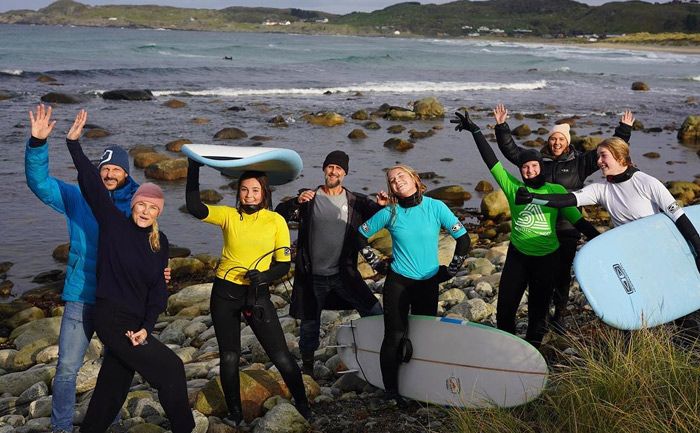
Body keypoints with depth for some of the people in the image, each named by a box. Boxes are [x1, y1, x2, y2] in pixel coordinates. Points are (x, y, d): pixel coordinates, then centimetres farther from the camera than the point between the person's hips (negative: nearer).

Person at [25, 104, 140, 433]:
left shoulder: (135, 206, 0)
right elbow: (39, 181, -9)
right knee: (67, 368, 0)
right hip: (81, 298, -1)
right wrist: (38, 143, -23)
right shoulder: (78, 198, 0)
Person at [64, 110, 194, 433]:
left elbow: (158, 288, 3)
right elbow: (92, 185, -14)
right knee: (170, 369, -7)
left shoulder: (159, 242, 6)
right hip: (112, 318, -6)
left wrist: (147, 326, -8)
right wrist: (74, 143, -20)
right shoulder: (113, 223, -6)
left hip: (136, 322, 6)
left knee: (113, 385, 15)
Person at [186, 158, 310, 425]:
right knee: (229, 357, 9)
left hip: (258, 294, -1)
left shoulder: (276, 221, -4)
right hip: (225, 293, 1)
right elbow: (194, 207, -17)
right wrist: (194, 168, -21)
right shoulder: (229, 215, -2)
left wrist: (264, 276, -23)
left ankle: (302, 405, 21)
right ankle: (234, 413, 27)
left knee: (281, 356, -1)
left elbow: (284, 264, -3)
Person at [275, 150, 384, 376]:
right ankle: (307, 364, 31)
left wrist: (384, 206, -23)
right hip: (313, 275, 0)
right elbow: (278, 216, -7)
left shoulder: (356, 202, 2)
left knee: (374, 311, -9)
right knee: (310, 322, 11)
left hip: (344, 273, 0)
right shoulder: (309, 198, 0)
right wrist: (297, 202, -25)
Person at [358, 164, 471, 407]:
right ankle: (391, 391, 8)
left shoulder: (436, 208, -4)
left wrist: (450, 271, 2)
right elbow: (360, 235, 7)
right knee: (395, 337, -4)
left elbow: (463, 239, 0)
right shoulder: (389, 213, -4)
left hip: (428, 284, 1)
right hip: (397, 283, -1)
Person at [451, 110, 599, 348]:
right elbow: (491, 160, -5)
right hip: (517, 256, 1)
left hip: (547, 258, -1)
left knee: (538, 310, 12)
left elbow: (577, 220, -3)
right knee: (505, 309, 4)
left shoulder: (556, 191, -4)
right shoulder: (513, 187, -3)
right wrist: (475, 131, -8)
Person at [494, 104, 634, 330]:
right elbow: (510, 149, 9)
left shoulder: (579, 162, 3)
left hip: (567, 229, -1)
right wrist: (502, 126, 1)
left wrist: (624, 130, -4)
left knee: (562, 273, 7)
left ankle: (559, 315, 21)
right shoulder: (538, 159, 8)